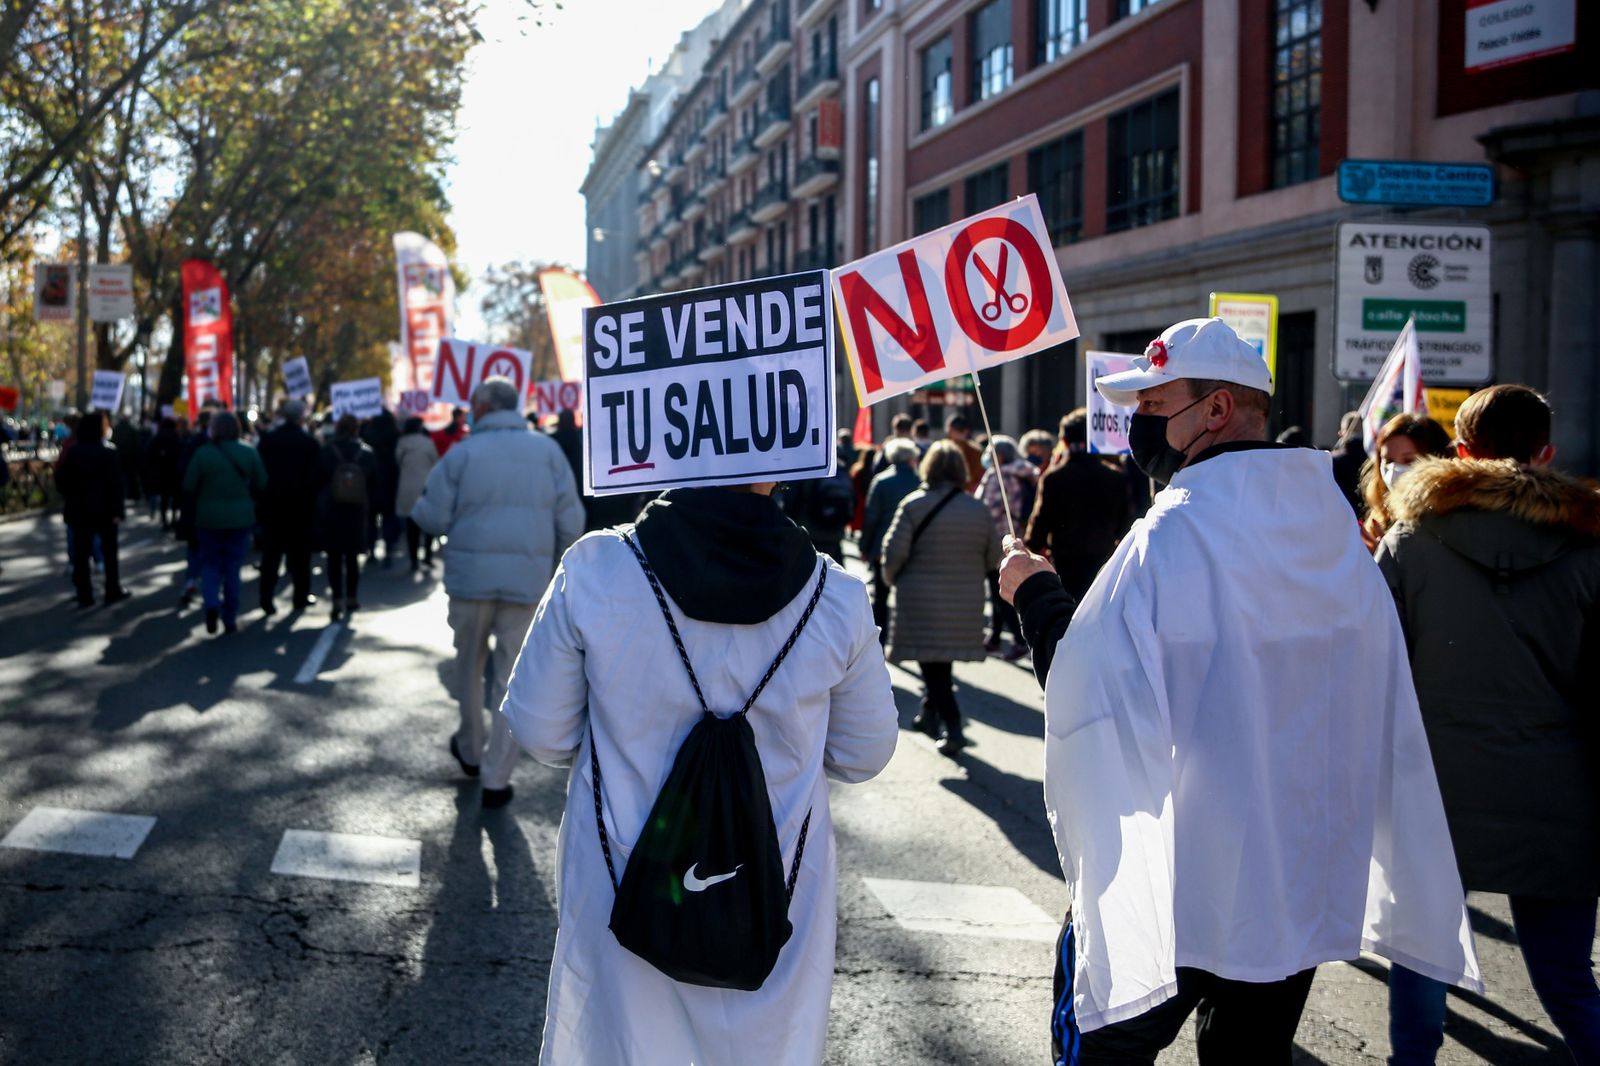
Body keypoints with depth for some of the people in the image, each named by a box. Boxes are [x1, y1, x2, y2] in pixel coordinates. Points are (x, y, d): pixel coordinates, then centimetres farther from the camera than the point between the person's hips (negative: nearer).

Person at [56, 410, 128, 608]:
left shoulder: (71, 452, 0)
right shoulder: (109, 453, -12)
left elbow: (61, 480, 2)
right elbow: (116, 484, -15)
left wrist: (70, 499, 16)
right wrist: (117, 510, -13)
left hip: (78, 509, 3)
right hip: (104, 509, -3)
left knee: (81, 553, 6)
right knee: (109, 551, 11)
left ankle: (84, 595, 6)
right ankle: (113, 591, 13)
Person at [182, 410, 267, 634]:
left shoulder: (203, 454, -11)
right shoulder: (250, 454, -5)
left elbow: (188, 486, -8)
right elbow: (261, 485, 0)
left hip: (209, 518, -1)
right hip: (240, 518, 1)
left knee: (210, 564, 13)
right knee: (233, 568, 10)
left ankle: (211, 603, -12)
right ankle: (230, 619, 12)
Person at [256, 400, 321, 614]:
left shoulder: (267, 439, -2)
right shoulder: (310, 443, -9)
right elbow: (318, 476, -10)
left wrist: (261, 496, 7)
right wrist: (311, 494, 5)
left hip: (272, 504, 2)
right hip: (301, 506, -2)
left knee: (270, 553, 7)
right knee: (299, 553, 10)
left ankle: (266, 597, 0)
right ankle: (301, 596, 15)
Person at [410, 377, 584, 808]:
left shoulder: (463, 453, -5)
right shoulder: (547, 450, -1)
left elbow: (434, 518, -3)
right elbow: (570, 521, -2)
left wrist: (416, 508, 20)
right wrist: (557, 569, 13)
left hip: (471, 577, 0)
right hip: (528, 580, 0)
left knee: (469, 667, 21)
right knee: (513, 679, 5)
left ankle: (470, 750, 38)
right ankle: (496, 779, 6)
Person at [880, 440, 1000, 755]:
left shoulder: (913, 505, -10)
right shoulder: (978, 509, 2)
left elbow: (894, 551, -12)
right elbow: (994, 557, 6)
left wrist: (893, 578, 8)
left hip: (921, 602, -4)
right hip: (964, 605, 4)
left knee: (932, 665, 0)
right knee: (942, 663, 21)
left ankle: (953, 727, -10)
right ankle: (930, 713, 32)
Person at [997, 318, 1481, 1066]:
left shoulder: (1178, 533, -19)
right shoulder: (1335, 529, 4)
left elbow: (1083, 687, -21)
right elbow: (1382, 709, 12)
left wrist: (1036, 592, -6)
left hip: (1178, 881, -6)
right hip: (1308, 878, 7)